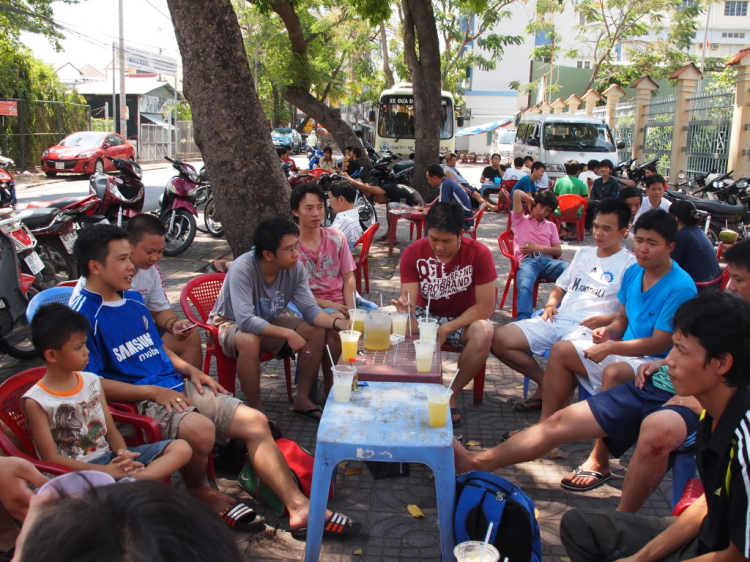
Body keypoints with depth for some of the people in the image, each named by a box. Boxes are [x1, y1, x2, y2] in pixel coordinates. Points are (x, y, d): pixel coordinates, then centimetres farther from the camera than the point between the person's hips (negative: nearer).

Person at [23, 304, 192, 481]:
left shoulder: (92, 381, 12)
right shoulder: (35, 402, -5)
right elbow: (51, 458, -8)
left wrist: (122, 452, -11)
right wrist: (105, 471, -18)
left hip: (110, 458, 7)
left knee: (181, 448, -16)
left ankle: (135, 481, -34)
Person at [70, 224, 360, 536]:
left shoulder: (132, 299, 15)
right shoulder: (83, 315, -11)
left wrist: (189, 370, 9)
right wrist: (152, 391, -18)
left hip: (177, 386, 8)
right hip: (140, 402, -8)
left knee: (255, 422, -5)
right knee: (200, 429, -37)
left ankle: (298, 506, -2)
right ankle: (197, 490, -3)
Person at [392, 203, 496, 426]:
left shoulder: (478, 253, -19)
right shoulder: (413, 252, -13)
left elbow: (486, 307, -19)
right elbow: (408, 299, -17)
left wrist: (446, 328, -25)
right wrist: (404, 306, -43)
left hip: (466, 318, -1)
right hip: (427, 315, 2)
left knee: (483, 332, -36)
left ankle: (452, 395, -14)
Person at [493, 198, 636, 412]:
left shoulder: (629, 264, 3)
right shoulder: (583, 253, 23)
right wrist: (551, 304, 7)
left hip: (588, 328, -7)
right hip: (556, 320, 7)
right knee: (499, 339, -10)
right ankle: (545, 383, 7)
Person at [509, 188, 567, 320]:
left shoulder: (551, 226, 31)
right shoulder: (520, 220, 23)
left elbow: (558, 251, 16)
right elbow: (517, 193, 8)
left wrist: (537, 248, 1)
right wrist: (532, 200, 26)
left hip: (548, 260, 3)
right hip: (527, 260, -3)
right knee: (524, 287, -38)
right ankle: (523, 321, -57)